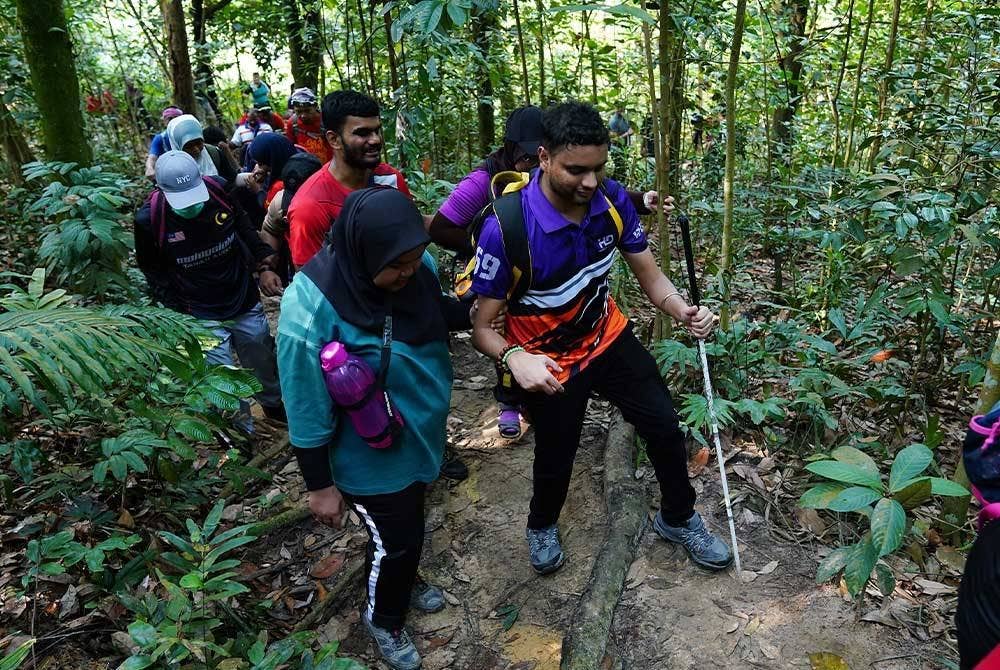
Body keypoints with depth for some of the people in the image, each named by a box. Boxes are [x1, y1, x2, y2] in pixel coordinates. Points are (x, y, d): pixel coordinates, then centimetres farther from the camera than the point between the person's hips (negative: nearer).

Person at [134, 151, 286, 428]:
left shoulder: (218, 190, -15)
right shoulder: (149, 219, -19)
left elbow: (244, 227, 7)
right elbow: (153, 271, -3)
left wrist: (264, 265, 3)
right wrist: (176, 310, -8)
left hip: (246, 304, 3)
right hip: (202, 319, -3)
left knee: (264, 363, 20)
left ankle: (274, 404, 48)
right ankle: (242, 430, 22)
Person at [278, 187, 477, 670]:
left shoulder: (417, 266, -17)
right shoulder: (310, 308, -33)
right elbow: (306, 410, -22)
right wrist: (319, 485, -12)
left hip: (419, 437, 6)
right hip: (370, 458, -5)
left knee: (408, 527, 29)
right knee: (394, 541, 14)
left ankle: (404, 583, 60)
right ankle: (383, 618, 47)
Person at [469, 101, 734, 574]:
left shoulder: (612, 200, -17)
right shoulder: (506, 228, -31)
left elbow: (651, 277, -7)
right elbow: (481, 326, -24)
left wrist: (684, 311, -28)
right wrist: (514, 357, -45)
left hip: (609, 339, 4)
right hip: (548, 364, -4)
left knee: (665, 428, 6)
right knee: (555, 462, 12)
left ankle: (678, 519, 36)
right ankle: (541, 526, 48)